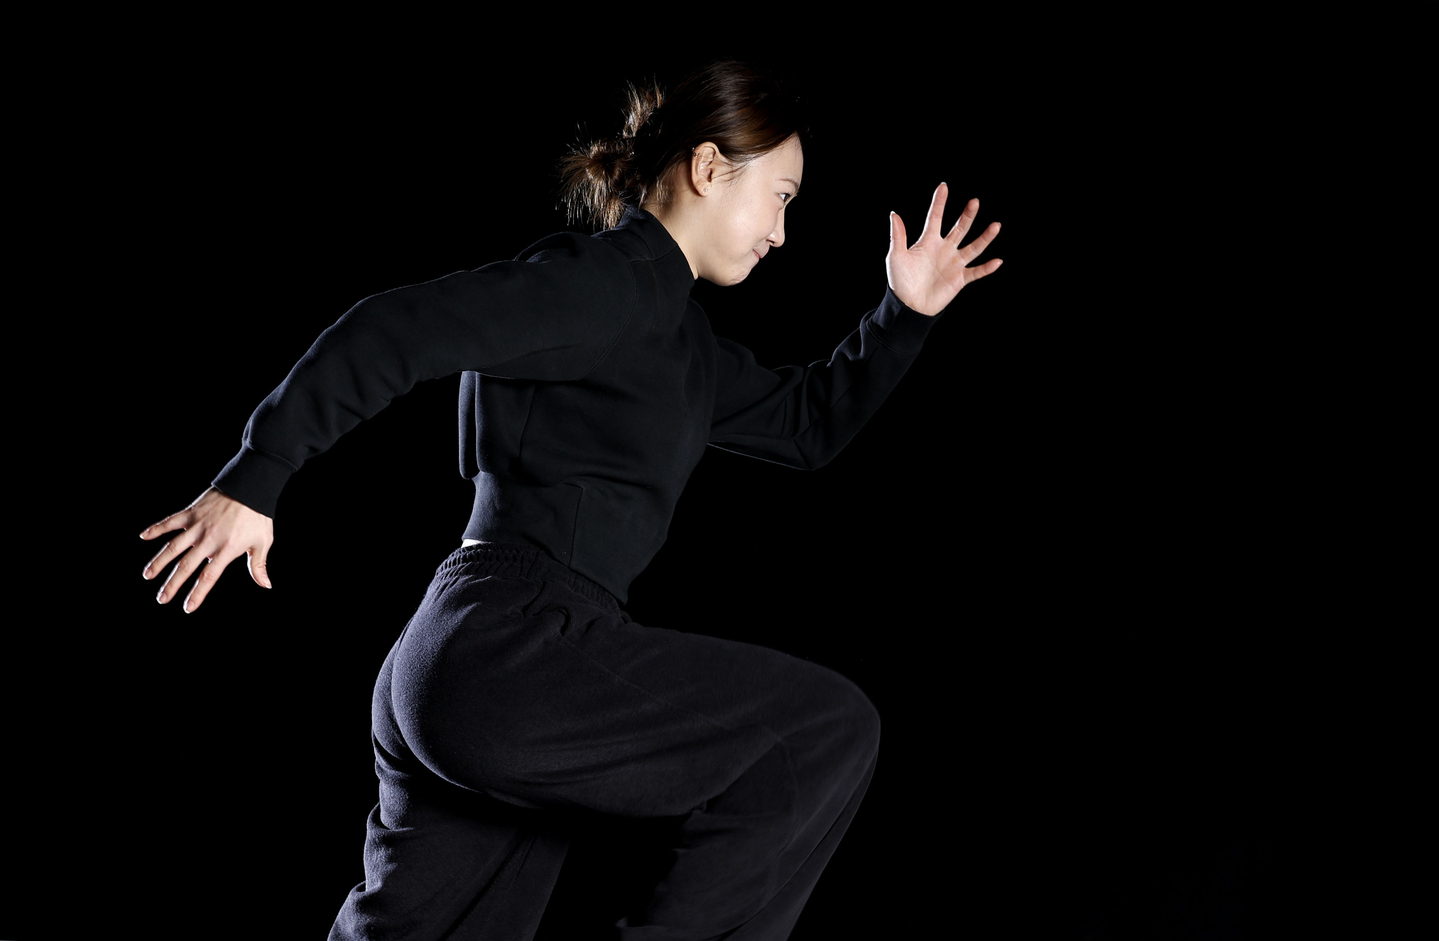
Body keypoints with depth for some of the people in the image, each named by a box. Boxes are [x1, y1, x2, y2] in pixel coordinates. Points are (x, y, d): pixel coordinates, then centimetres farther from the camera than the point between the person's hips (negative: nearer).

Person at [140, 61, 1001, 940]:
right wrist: (253, 480, -17)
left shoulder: (679, 337, 22)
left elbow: (808, 422, 32)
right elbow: (399, 329, -15)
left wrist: (905, 315, 21)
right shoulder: (609, 281, -8)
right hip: (514, 650, -10)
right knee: (831, 727, -6)